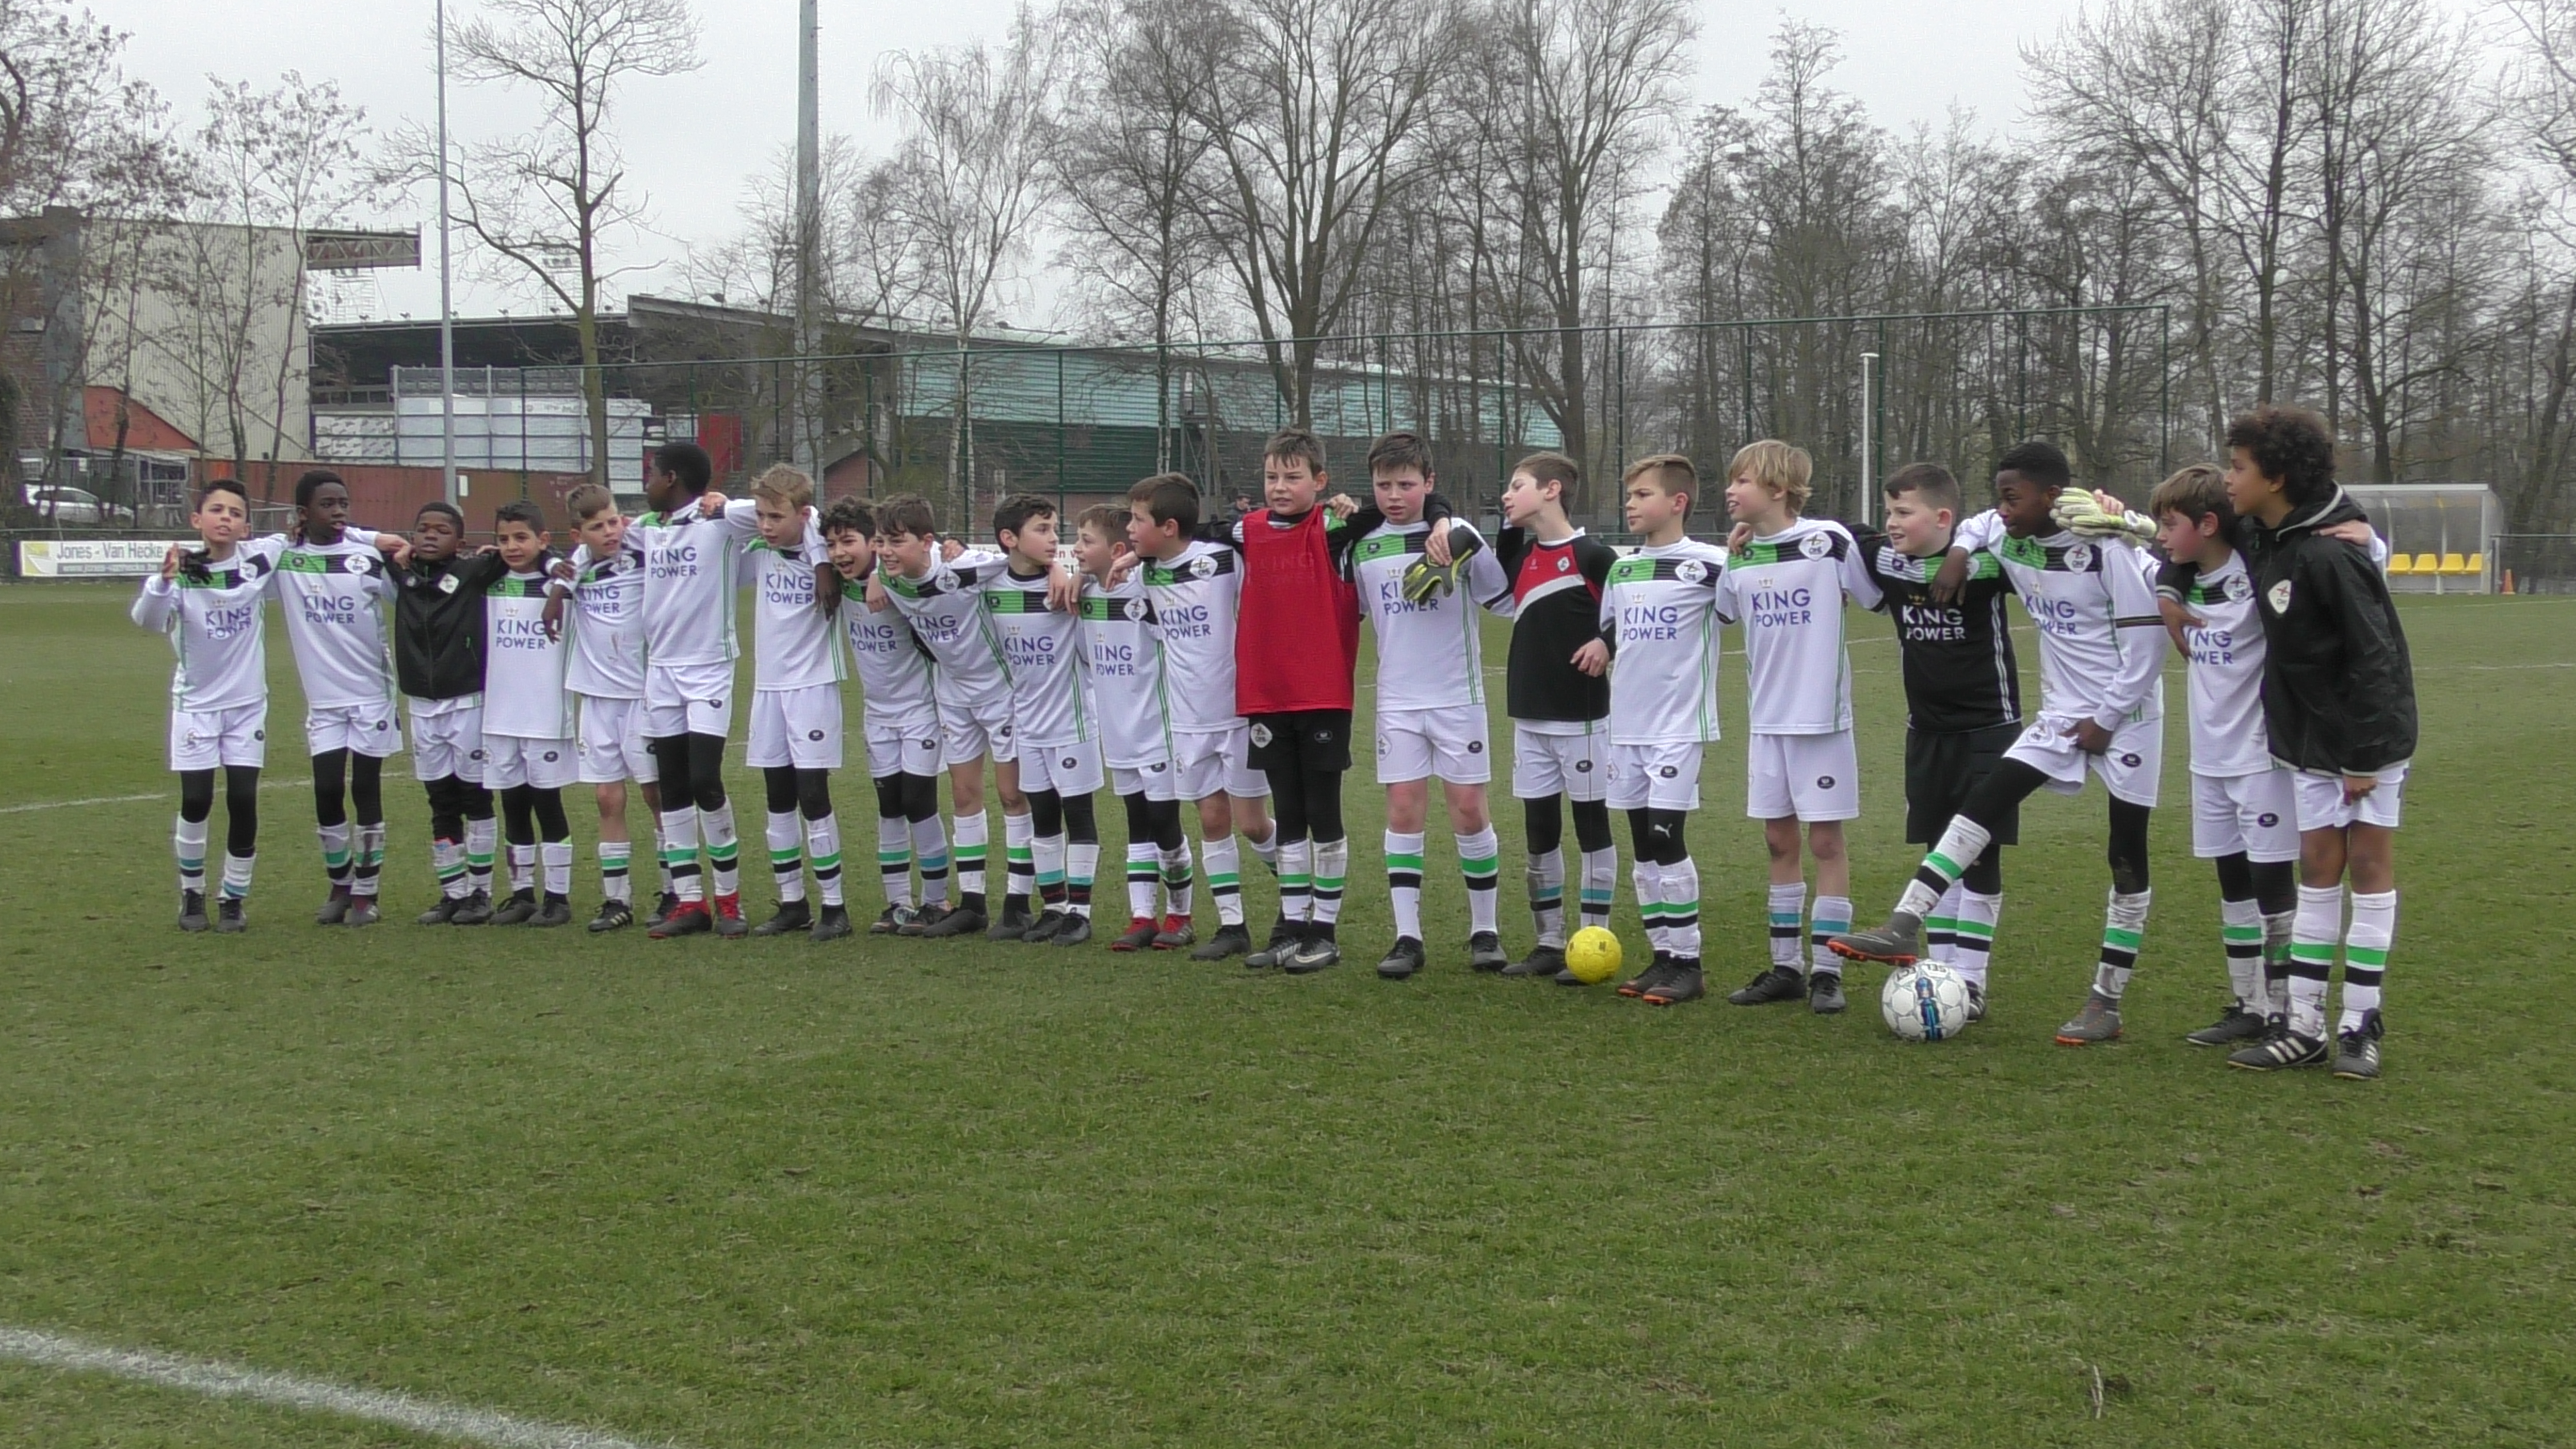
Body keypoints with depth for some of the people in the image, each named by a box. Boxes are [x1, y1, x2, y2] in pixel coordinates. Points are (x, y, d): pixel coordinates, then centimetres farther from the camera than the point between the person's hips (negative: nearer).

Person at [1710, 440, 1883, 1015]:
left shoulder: (1831, 542, -11)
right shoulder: (1738, 560, 6)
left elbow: (1882, 598, -4)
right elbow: (1721, 615, 22)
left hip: (1822, 720, -5)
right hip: (1766, 722, 5)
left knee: (1826, 840, 0)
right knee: (1779, 841, 10)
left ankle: (1827, 970, 7)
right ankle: (1785, 966, 18)